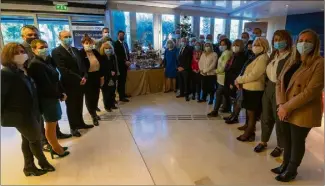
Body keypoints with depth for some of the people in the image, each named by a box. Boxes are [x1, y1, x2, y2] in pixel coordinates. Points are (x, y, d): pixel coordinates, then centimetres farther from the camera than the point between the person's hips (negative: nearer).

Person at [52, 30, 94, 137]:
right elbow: (63, 69, -19)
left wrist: (84, 76, -7)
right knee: (71, 106, 8)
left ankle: (80, 123, 32)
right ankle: (73, 127, 23)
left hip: (80, 82, 6)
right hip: (69, 84, -6)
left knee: (79, 105, 16)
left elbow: (82, 64, 11)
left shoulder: (75, 50, 13)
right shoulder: (56, 51, -10)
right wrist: (78, 79, -19)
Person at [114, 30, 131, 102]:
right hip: (120, 65, -7)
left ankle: (123, 94, 20)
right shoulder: (116, 44, -6)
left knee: (124, 80, 10)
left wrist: (128, 61, 4)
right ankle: (121, 97, -3)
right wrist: (125, 61, -16)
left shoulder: (125, 44, 19)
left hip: (125, 64, 7)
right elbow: (117, 55, -14)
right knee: (121, 80, -6)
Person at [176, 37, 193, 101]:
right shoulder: (179, 49, 15)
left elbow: (189, 60, -9)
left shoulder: (189, 49, -4)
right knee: (180, 82, 9)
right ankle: (181, 93, 22)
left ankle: (186, 95, 9)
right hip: (179, 69, 5)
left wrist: (183, 67, -12)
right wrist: (178, 66, 1)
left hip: (185, 69, -5)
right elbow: (178, 58, 15)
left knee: (186, 82, -1)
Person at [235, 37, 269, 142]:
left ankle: (248, 134, 14)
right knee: (249, 112, 16)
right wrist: (239, 80, 0)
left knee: (251, 114, 2)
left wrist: (239, 80, -12)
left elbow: (253, 75, -21)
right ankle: (250, 132, 28)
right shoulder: (256, 57, 18)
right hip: (248, 88, 9)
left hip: (254, 90, -9)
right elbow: (246, 71, 16)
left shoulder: (263, 58, -14)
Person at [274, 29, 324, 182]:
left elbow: (311, 91, -20)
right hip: (285, 110, 6)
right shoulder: (292, 61, 10)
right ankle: (285, 165, 37)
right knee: (287, 139, 17)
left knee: (297, 141, 10)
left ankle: (291, 170, 30)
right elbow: (279, 82, 3)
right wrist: (281, 105, -11)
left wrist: (288, 107, -20)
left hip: (302, 112, -6)